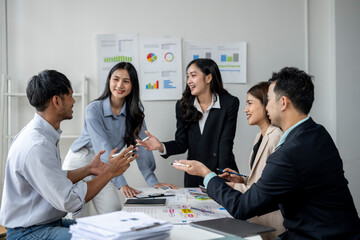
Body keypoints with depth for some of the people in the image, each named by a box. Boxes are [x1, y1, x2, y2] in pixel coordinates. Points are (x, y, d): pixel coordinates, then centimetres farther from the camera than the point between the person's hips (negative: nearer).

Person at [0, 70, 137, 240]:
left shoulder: (46, 135, 8)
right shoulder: (36, 146, -25)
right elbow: (70, 201, -25)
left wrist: (88, 169, 9)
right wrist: (109, 173, -17)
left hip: (50, 222, 10)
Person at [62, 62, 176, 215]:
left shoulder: (134, 110, -6)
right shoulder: (94, 109, -20)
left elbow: (141, 145, -10)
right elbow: (103, 148, -28)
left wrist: (153, 181, -19)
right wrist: (121, 184, -37)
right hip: (79, 163, -4)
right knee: (80, 221, -4)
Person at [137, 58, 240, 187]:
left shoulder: (230, 103, -7)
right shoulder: (183, 105, 3)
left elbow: (226, 143, -11)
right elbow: (182, 143, 0)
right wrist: (161, 146, -20)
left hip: (222, 175, -2)